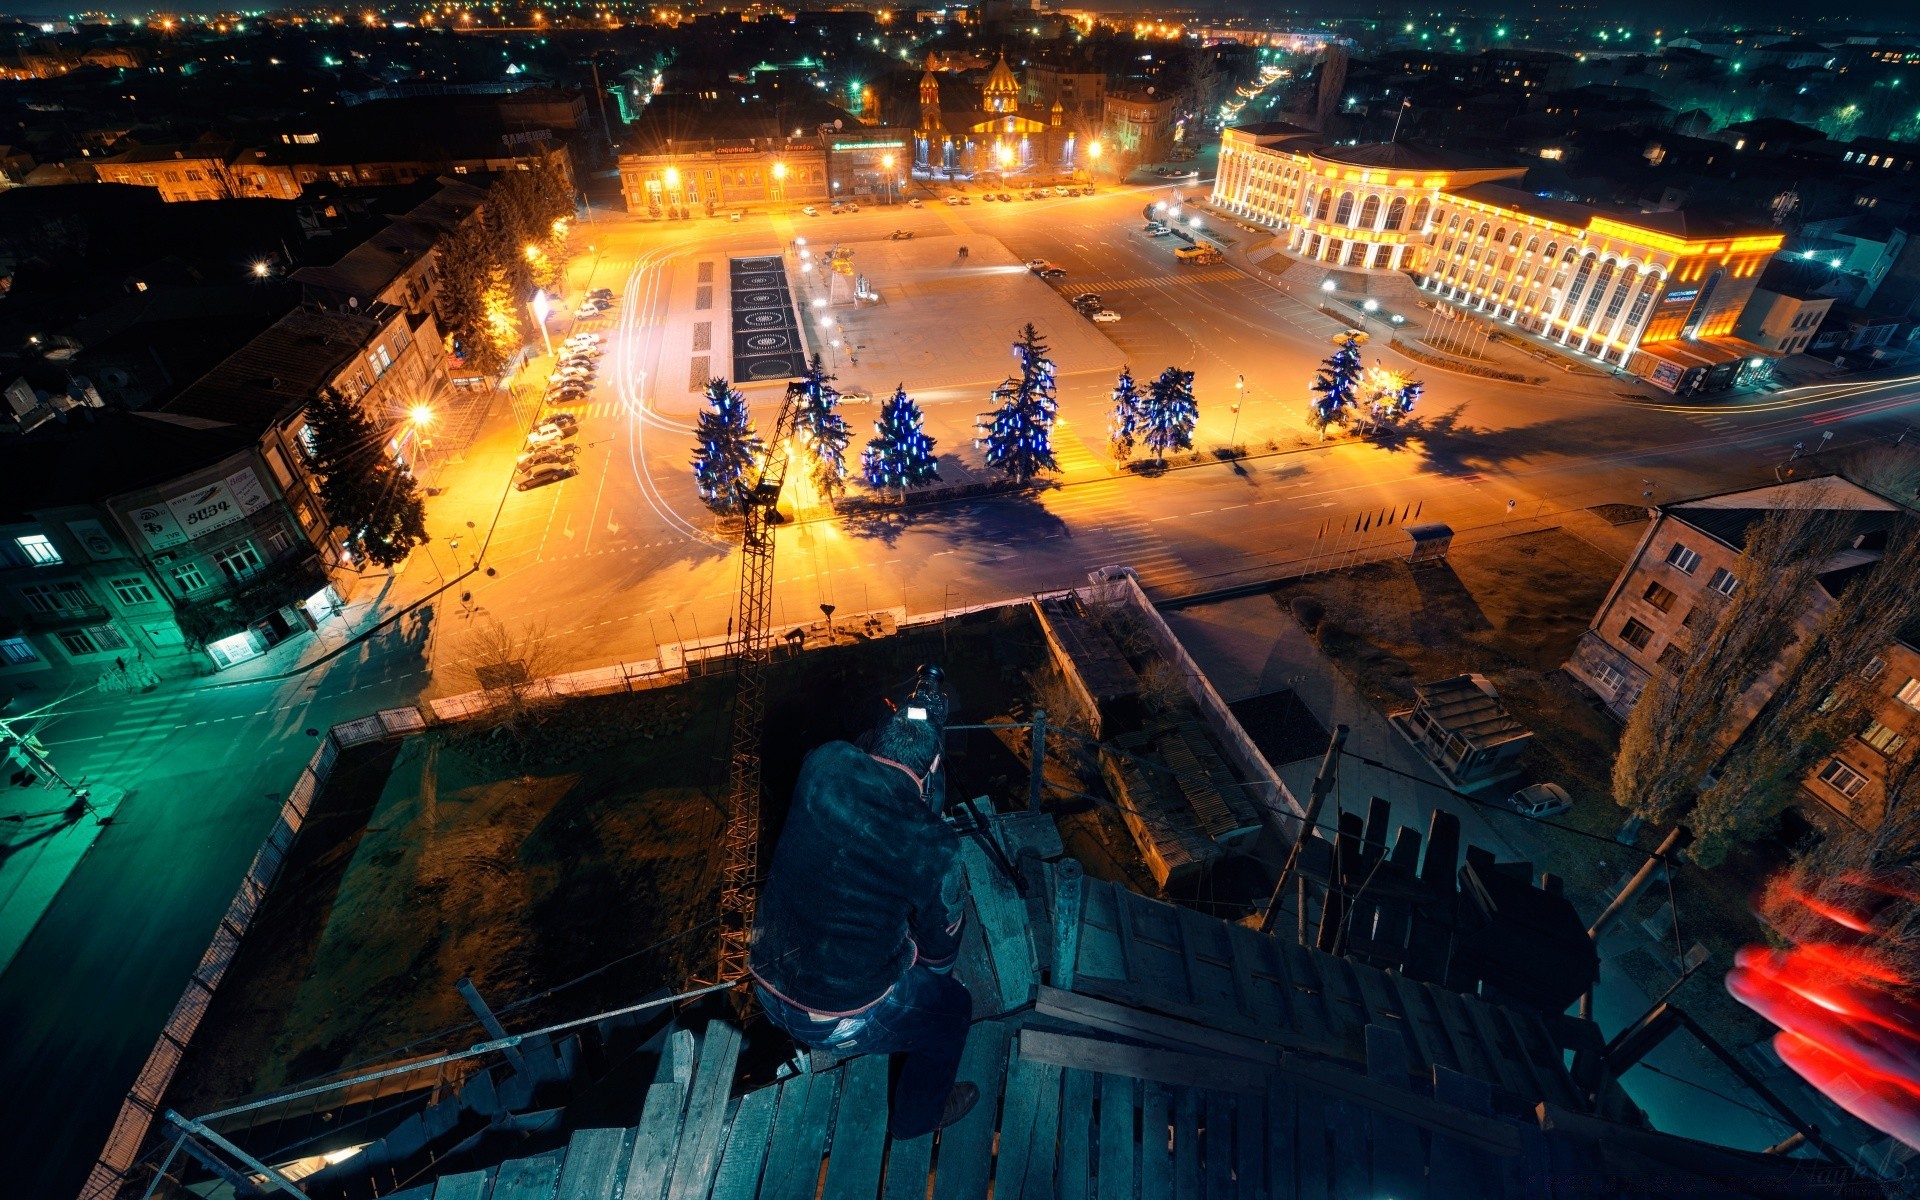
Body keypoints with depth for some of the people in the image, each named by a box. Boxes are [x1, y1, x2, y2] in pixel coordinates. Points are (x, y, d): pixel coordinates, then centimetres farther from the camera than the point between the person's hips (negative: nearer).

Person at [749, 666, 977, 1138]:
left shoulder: (821, 766, -19)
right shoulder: (931, 848, -26)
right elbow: (940, 947, -7)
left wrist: (913, 706, 9)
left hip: (766, 986, 5)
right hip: (839, 1020, -5)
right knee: (952, 1007, 22)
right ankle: (919, 1114, 45)